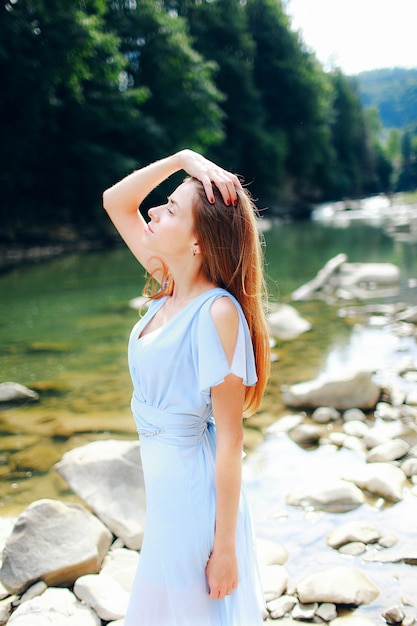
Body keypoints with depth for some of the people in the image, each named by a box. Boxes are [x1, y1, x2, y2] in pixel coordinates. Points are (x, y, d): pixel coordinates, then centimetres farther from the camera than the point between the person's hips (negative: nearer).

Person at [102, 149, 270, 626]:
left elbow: (230, 438, -23)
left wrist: (225, 546, -19)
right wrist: (183, 158, -8)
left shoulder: (217, 312, -25)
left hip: (194, 490, -8)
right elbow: (114, 201, 6)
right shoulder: (170, 289, -3)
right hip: (162, 482, 8)